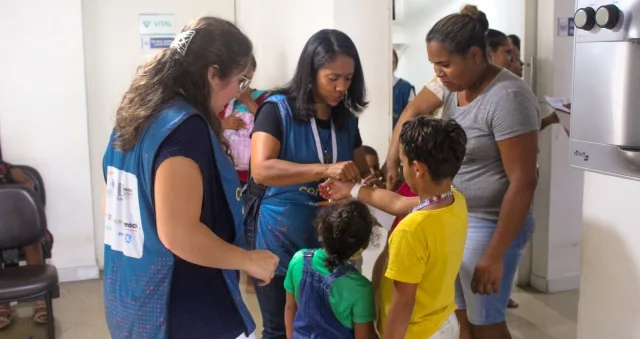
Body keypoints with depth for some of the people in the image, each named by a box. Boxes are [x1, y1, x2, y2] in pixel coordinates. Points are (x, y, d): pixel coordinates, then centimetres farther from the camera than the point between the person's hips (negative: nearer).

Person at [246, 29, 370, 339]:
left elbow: (363, 172, 13)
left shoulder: (346, 119, 3)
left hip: (327, 238, 5)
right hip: (277, 238, -5)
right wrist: (325, 169, -37)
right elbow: (261, 170, -28)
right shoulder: (277, 109, -14)